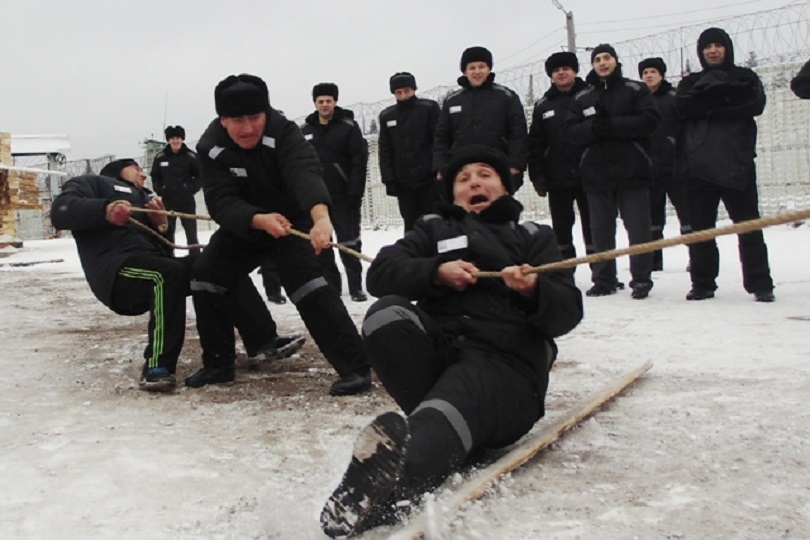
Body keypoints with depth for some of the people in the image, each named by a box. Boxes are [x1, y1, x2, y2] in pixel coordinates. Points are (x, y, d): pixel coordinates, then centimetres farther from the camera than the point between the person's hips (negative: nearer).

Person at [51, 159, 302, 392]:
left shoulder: (143, 197, 33)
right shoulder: (92, 183, 16)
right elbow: (61, 212, -7)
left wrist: (162, 226, 1)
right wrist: (104, 210, -23)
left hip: (154, 265, 7)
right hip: (117, 270, -7)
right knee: (170, 272, -36)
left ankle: (264, 341, -7)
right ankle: (157, 368, -38)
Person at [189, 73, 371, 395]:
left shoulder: (283, 132, -27)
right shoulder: (210, 147, -17)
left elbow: (305, 172, -46)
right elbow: (221, 201, -27)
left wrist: (321, 216, -67)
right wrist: (260, 220, -48)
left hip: (293, 219, -4)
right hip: (242, 226, 5)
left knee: (307, 283, -25)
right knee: (203, 278, -1)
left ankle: (355, 366, -20)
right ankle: (218, 364, 16)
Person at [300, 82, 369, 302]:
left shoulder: (348, 127, -4)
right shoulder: (305, 130, 8)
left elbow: (359, 161, -8)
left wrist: (355, 193, -15)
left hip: (342, 195, -4)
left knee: (349, 241, -1)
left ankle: (356, 286, 5)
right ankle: (331, 284, 18)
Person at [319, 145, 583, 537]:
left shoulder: (535, 237, 22)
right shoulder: (434, 229, 27)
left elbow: (567, 313, 6)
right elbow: (380, 273, 8)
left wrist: (534, 291, -17)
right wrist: (436, 272, -11)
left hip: (505, 362, -3)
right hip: (437, 349, 3)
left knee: (452, 406, -36)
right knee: (386, 314, -26)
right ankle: (441, 431, -34)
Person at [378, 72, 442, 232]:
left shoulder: (429, 108, 0)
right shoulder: (386, 116, 10)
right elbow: (385, 151, 9)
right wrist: (389, 179, 0)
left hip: (429, 178, -3)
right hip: (403, 182, 3)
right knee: (411, 225, 7)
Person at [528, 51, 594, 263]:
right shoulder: (543, 105, 10)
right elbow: (535, 143, 7)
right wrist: (536, 175, 0)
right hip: (557, 179, 3)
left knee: (593, 226, 4)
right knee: (561, 227, 9)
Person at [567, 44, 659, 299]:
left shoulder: (636, 90, 6)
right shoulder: (581, 98, 14)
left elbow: (649, 120, -6)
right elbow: (572, 131, 4)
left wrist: (612, 125, -15)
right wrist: (593, 128, -17)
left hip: (632, 170, -2)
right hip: (596, 172, 3)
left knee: (638, 227, -1)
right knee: (601, 229, 5)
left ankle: (641, 279, 6)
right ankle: (604, 279, 13)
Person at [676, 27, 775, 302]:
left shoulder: (745, 77, 14)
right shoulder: (691, 83, 18)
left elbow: (756, 104, -6)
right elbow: (683, 106, -4)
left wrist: (709, 106, -10)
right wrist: (726, 100, -10)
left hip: (736, 162, -2)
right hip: (699, 164, 2)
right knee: (699, 227, 3)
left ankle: (760, 284, 2)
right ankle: (702, 283, 11)